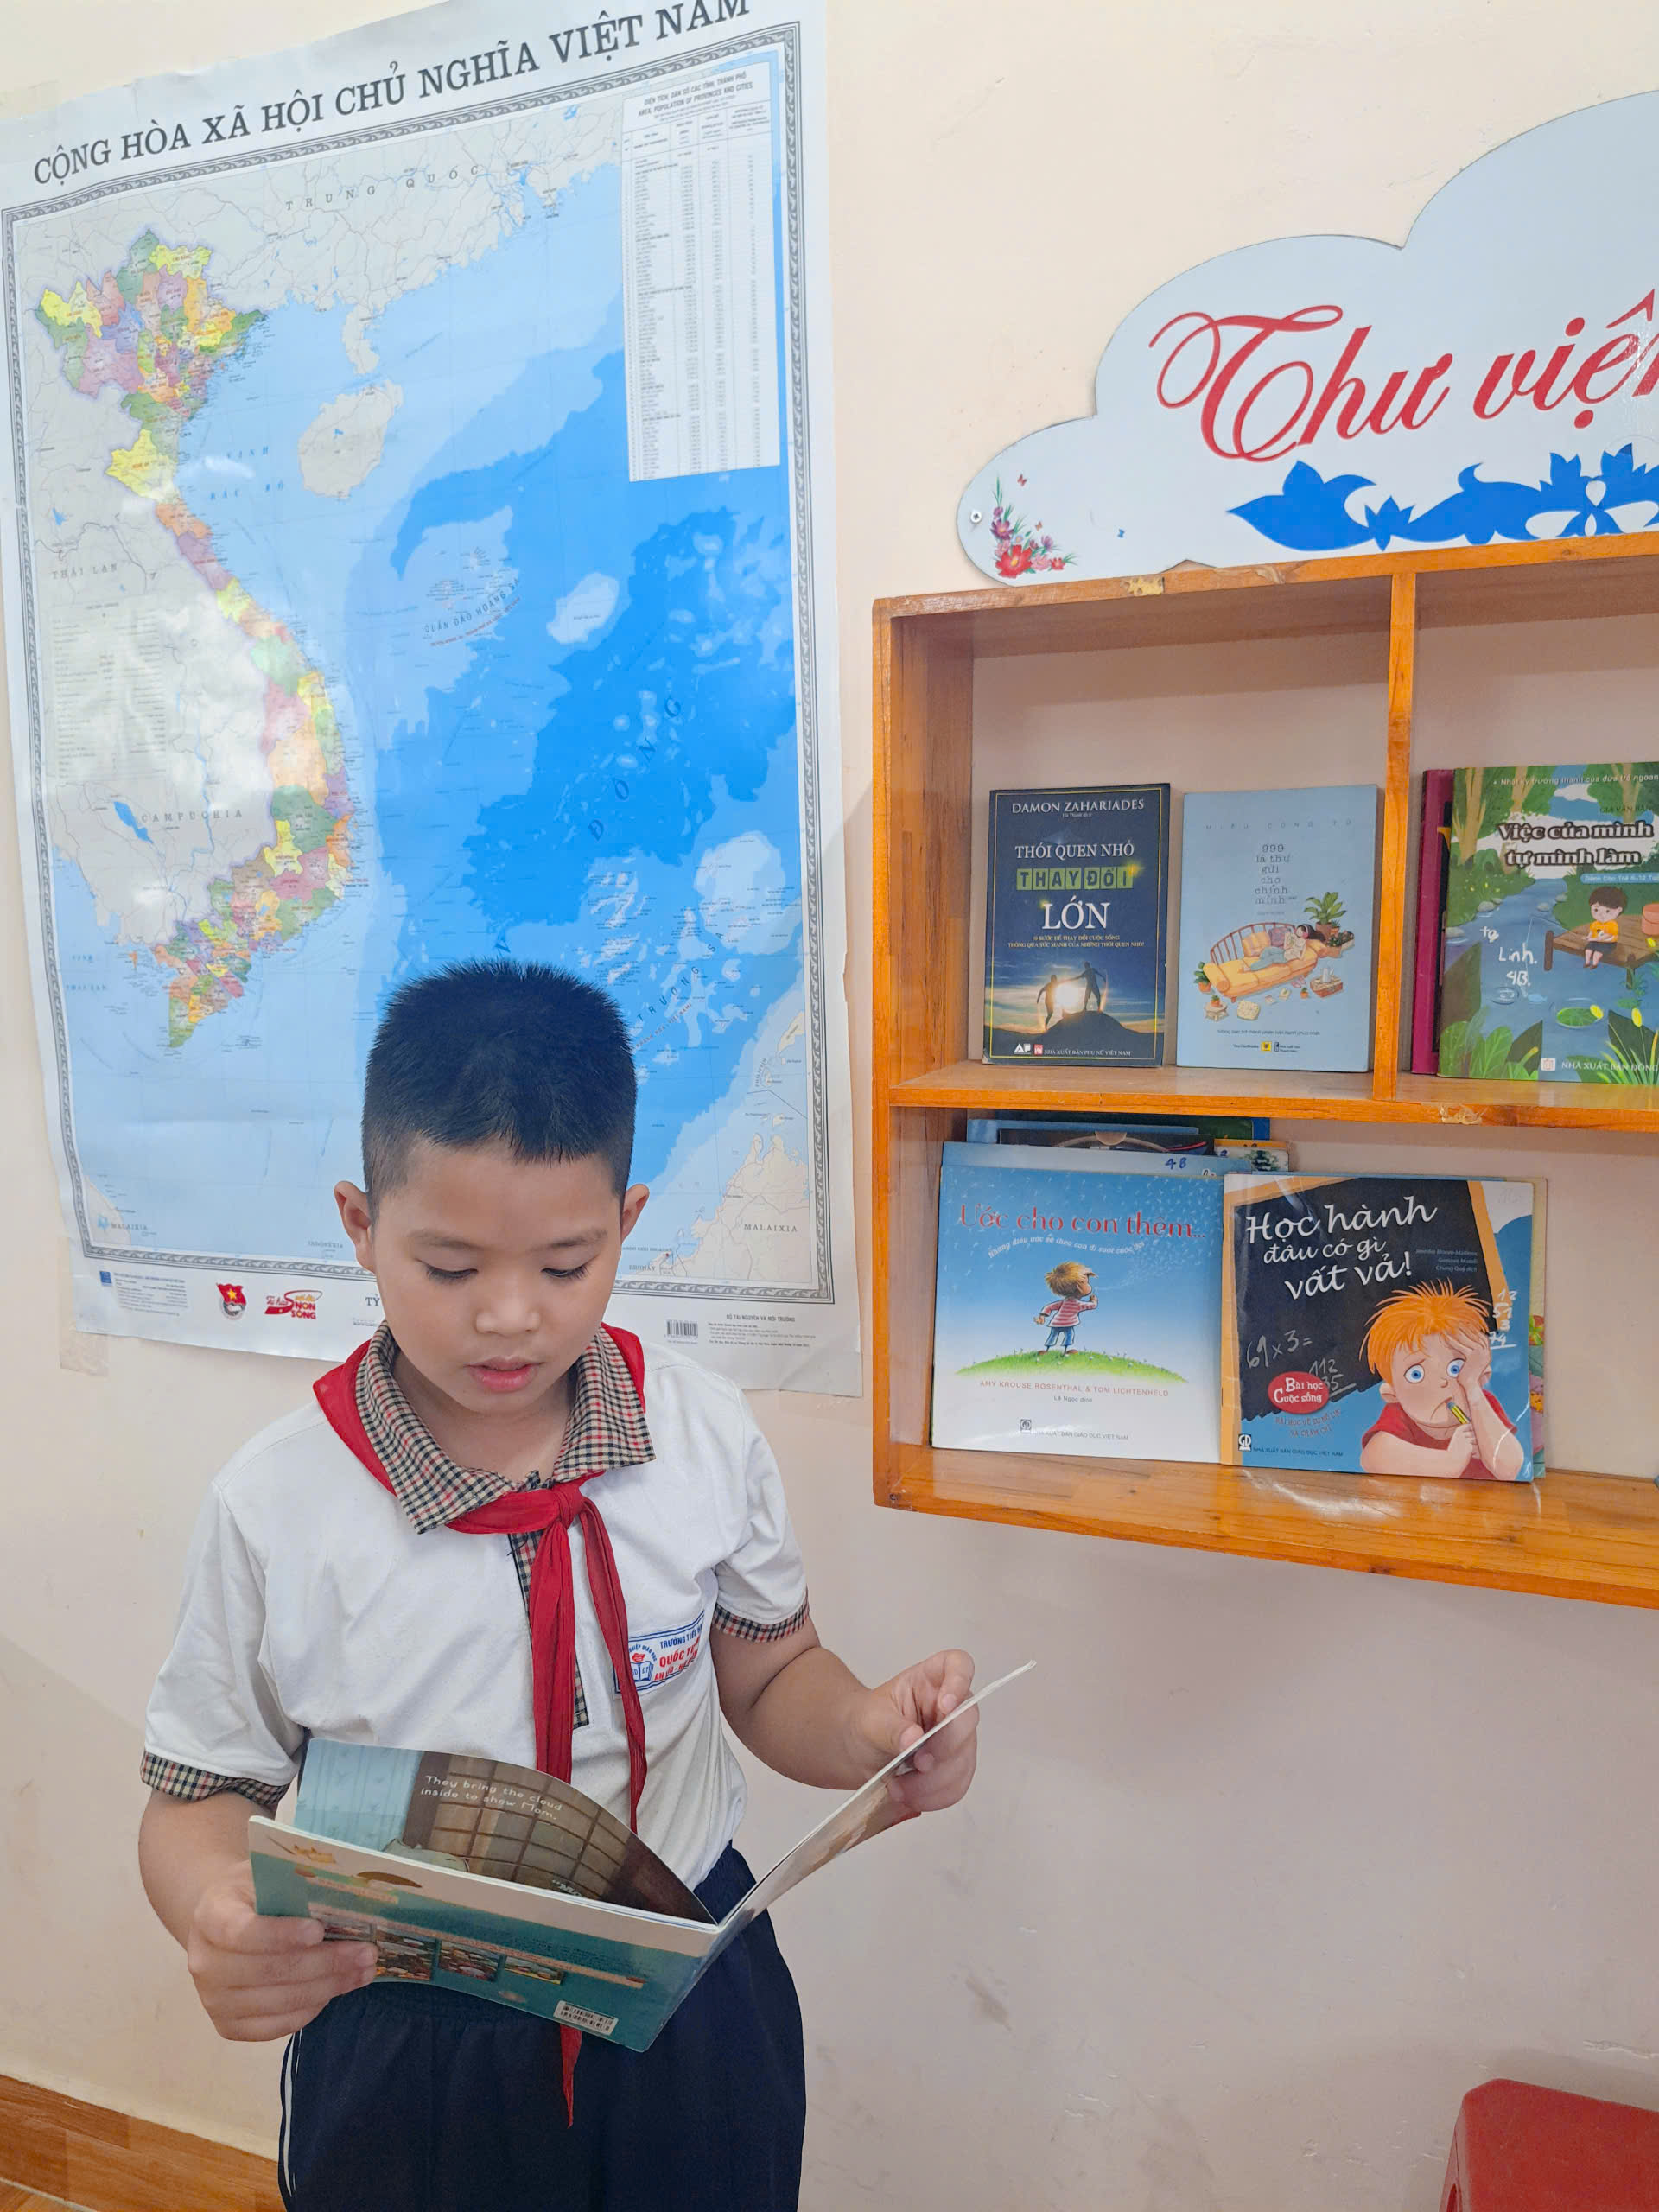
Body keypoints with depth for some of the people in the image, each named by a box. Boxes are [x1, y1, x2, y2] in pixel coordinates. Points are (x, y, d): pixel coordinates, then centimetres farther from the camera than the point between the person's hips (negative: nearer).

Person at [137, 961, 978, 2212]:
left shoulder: (708, 1439, -12)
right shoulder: (274, 1509, -16)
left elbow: (769, 1674, 2)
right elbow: (202, 1797, -5)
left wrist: (870, 1735, -19)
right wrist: (217, 1923, -26)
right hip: (407, 2053, -1)